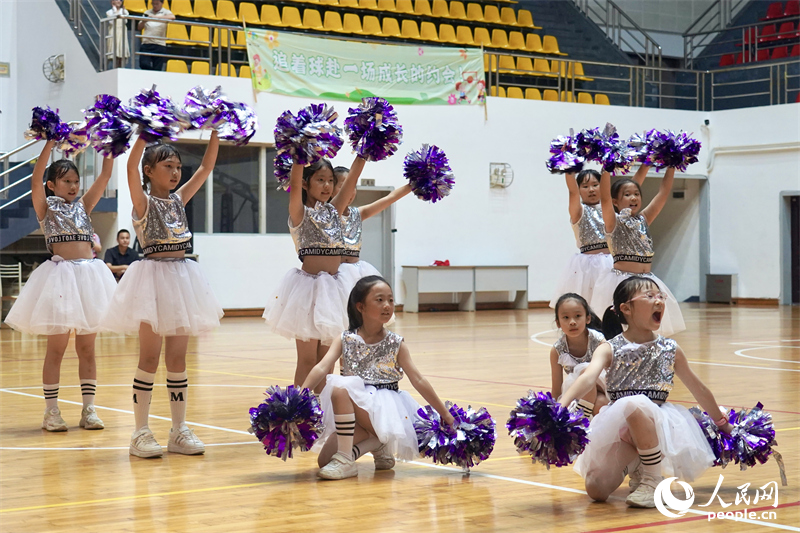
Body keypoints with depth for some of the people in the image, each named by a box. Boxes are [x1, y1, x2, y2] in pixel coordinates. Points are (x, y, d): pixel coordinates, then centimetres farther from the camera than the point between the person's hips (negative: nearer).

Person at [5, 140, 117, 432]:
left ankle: (89, 409, 9)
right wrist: (50, 143, -19)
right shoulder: (46, 208, 4)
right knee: (56, 347, -1)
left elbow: (105, 176, 10)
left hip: (89, 274, 4)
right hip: (59, 274, -4)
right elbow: (36, 178, -12)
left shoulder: (83, 206, 15)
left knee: (87, 347, 6)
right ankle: (51, 411, 4)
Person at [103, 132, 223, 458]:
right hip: (154, 276, -6)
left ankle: (179, 431, 12)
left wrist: (215, 131, 5)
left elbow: (206, 167, 12)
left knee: (177, 358, 8)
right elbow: (131, 167, -22)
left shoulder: (179, 200, 12)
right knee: (150, 358, -3)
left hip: (182, 278, 6)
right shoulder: (143, 202, -4)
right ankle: (141, 433, 1)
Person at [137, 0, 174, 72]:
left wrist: (156, 17, -26)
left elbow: (172, 17, -21)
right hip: (146, 44, 3)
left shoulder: (165, 12, 3)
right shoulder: (147, 13, 14)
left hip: (159, 45, -3)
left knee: (157, 69, -3)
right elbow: (139, 27, 16)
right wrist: (143, 21, -7)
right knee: (144, 64, -15)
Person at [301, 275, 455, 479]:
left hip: (384, 407, -3)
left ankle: (346, 461, -23)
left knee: (340, 390, -32)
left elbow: (418, 381, 4)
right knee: (324, 460, -8)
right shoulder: (345, 340, 3)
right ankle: (377, 443, 12)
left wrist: (445, 414, 5)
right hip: (353, 412, 3)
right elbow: (322, 368, -10)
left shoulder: (396, 344, 2)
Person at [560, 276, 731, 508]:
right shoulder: (610, 349, -3)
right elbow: (588, 378, -21)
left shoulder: (670, 350, 3)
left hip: (655, 421, -1)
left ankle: (653, 481, -18)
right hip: (618, 426, 1)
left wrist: (724, 425, 24)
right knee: (596, 490, -14)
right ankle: (633, 467, 20)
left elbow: (699, 390, 15)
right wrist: (560, 406, -40)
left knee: (634, 404, -36)